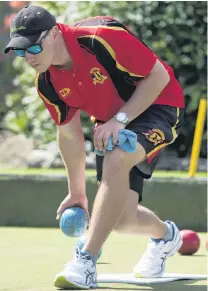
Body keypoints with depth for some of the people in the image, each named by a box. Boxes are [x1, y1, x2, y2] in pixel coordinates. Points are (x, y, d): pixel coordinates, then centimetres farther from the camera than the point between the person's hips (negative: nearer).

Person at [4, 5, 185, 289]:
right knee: (121, 219, 0)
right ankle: (164, 235, 38)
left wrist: (120, 119, -28)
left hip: (157, 105, -6)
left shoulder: (103, 38, -31)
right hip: (112, 124, 6)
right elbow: (69, 134, 4)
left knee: (116, 160, -35)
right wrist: (77, 192, 10)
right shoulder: (47, 83, -11)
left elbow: (159, 76, -23)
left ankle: (86, 262, -32)